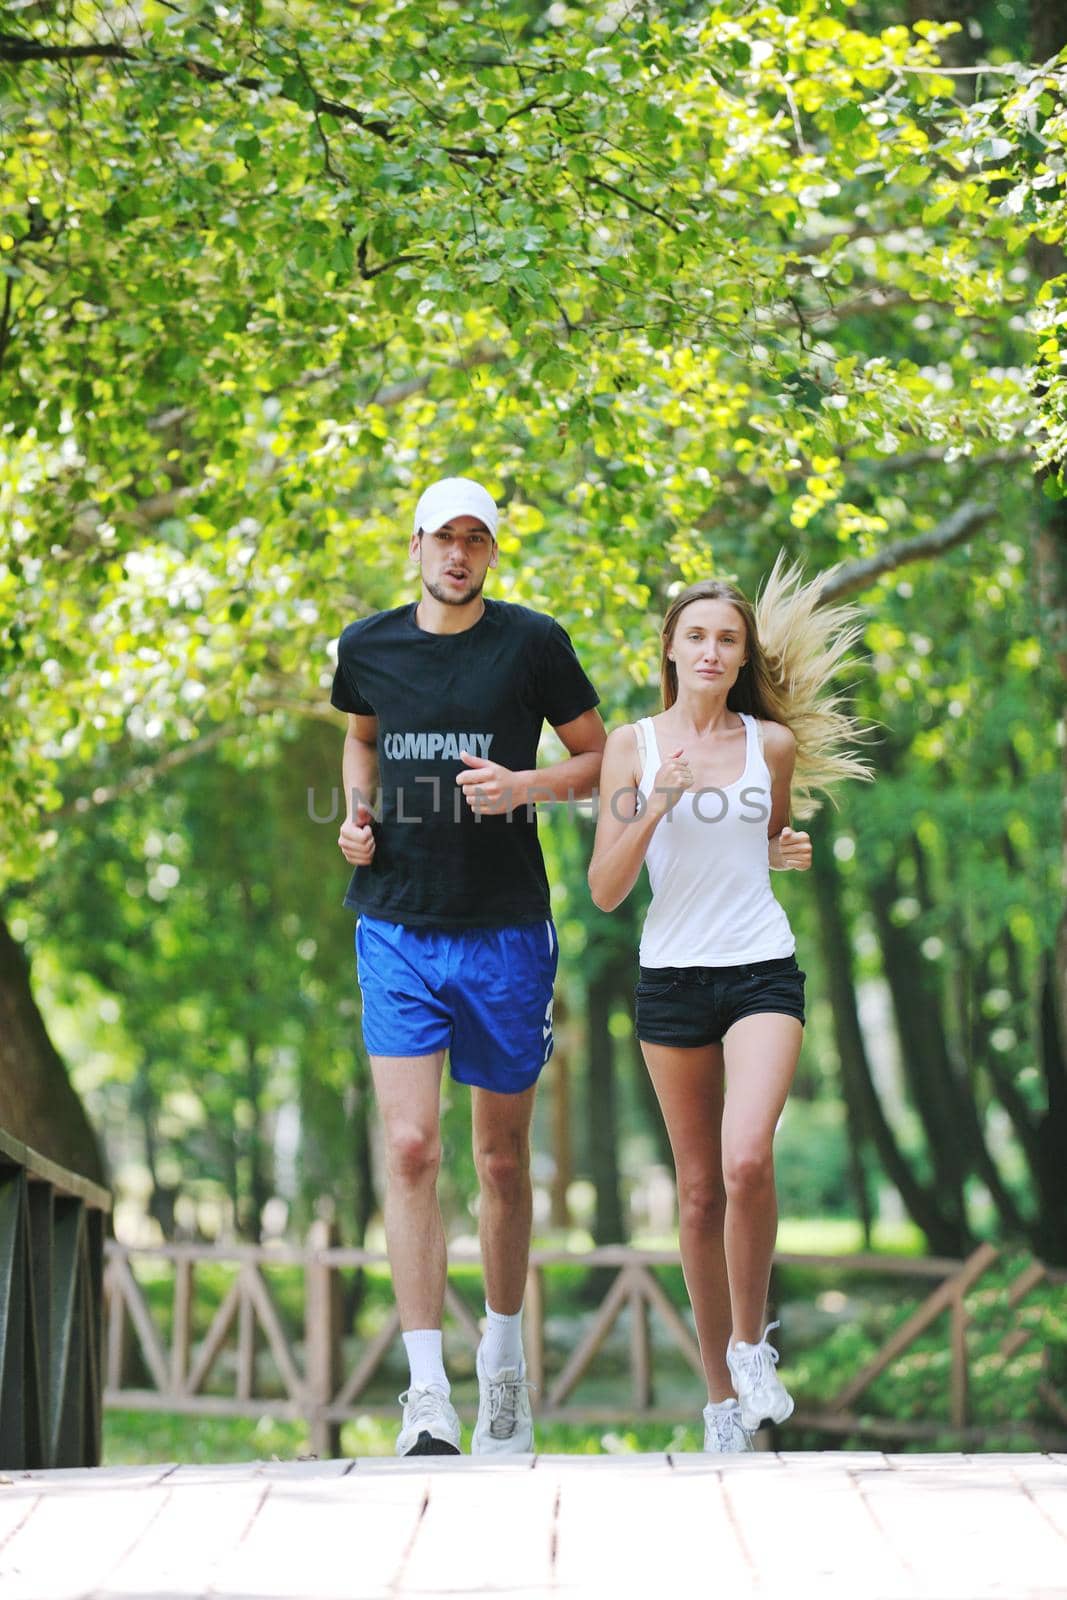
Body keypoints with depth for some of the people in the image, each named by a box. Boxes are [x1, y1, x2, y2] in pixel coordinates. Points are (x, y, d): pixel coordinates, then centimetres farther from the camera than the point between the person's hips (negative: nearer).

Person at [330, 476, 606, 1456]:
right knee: (411, 1149, -11)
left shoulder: (533, 643, -2)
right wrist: (357, 814, 7)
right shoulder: (368, 646, 6)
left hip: (506, 930, -1)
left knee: (503, 1159, 10)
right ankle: (427, 1396, -12)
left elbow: (600, 758, 4)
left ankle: (504, 1358, 30)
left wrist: (526, 784, -14)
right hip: (397, 928, 1)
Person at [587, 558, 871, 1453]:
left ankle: (752, 1342, 0)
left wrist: (789, 853, 4)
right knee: (699, 1188, 6)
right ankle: (721, 1391, 17)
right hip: (672, 976, 1)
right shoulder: (634, 745, 0)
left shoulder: (772, 744, 4)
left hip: (763, 969, 0)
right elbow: (606, 890, -5)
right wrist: (658, 803, -15)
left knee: (747, 1159, -22)